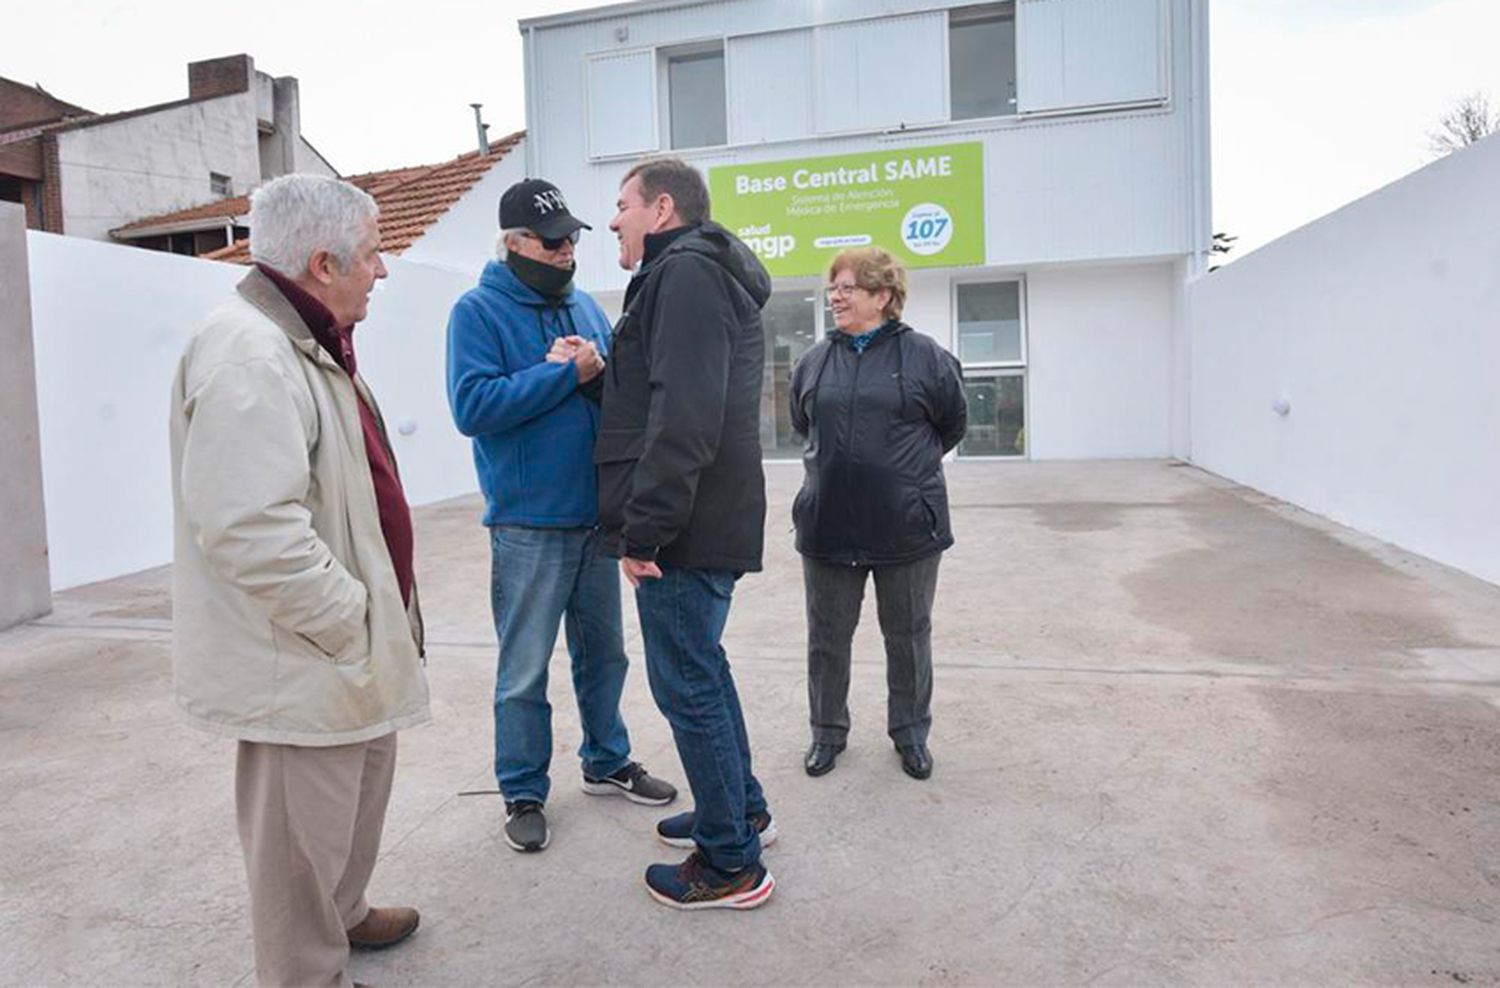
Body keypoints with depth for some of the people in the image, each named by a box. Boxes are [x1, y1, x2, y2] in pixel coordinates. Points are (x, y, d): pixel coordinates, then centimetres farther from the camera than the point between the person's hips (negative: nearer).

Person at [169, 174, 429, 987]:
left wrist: (376, 610, 17)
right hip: (300, 661, -11)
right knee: (304, 833, 6)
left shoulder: (309, 343, 13)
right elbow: (250, 531, -31)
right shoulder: (248, 354, -23)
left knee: (364, 778, 26)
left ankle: (342, 914, 48)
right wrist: (352, 621, -20)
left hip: (348, 646, 11)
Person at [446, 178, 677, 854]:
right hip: (528, 526, -6)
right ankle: (523, 793, 22)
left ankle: (607, 762, 36)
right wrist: (566, 374, -18)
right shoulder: (479, 311, -7)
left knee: (603, 652, 18)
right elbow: (472, 407, -20)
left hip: (597, 517, 6)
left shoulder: (584, 306, 11)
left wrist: (600, 370, -10)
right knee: (525, 673, 5)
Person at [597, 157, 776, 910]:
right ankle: (741, 809, 37)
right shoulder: (707, 274, 20)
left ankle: (730, 863, 12)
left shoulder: (684, 272, -13)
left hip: (687, 530, -10)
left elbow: (684, 416, -24)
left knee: (686, 685, -1)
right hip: (713, 522, 10)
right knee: (703, 670, 21)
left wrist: (644, 527, -23)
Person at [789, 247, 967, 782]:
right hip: (827, 524, 3)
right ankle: (828, 731, 29)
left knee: (908, 636, 12)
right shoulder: (814, 361, 5)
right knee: (827, 636, 11)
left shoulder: (925, 356, -4)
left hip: (907, 526, -2)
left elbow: (952, 424, 8)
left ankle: (910, 731, 30)